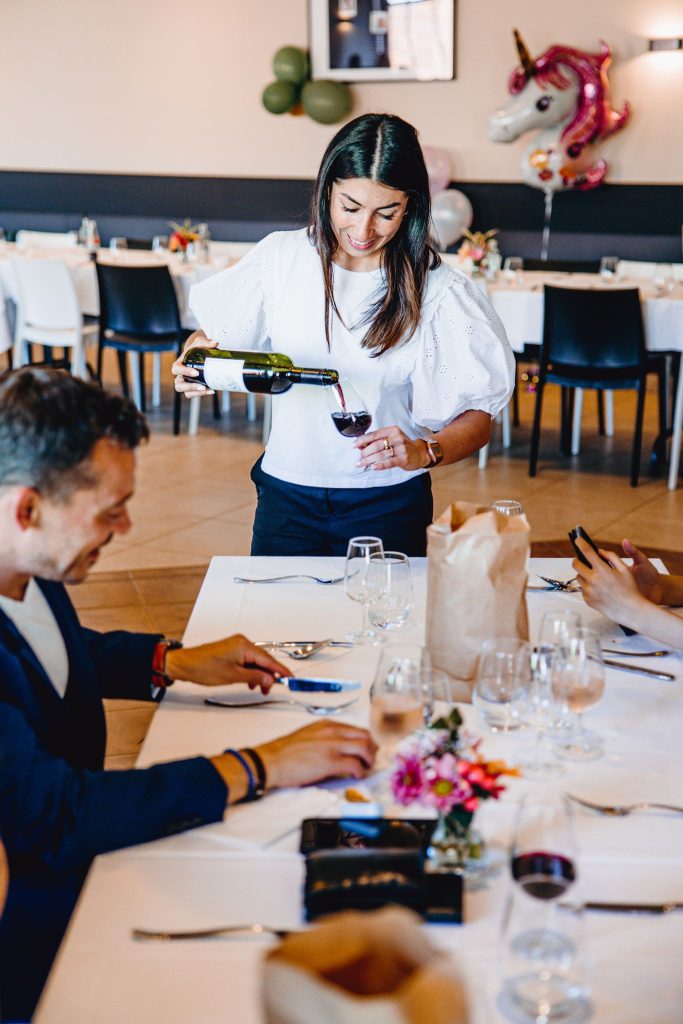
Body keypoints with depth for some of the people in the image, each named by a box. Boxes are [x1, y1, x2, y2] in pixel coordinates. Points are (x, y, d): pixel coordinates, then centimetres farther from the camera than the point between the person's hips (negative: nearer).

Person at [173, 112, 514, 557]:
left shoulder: (436, 290, -11)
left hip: (387, 505, -2)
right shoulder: (281, 256, -4)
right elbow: (213, 336, 7)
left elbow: (478, 417, -9)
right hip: (287, 496, 2)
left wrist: (423, 451, -28)